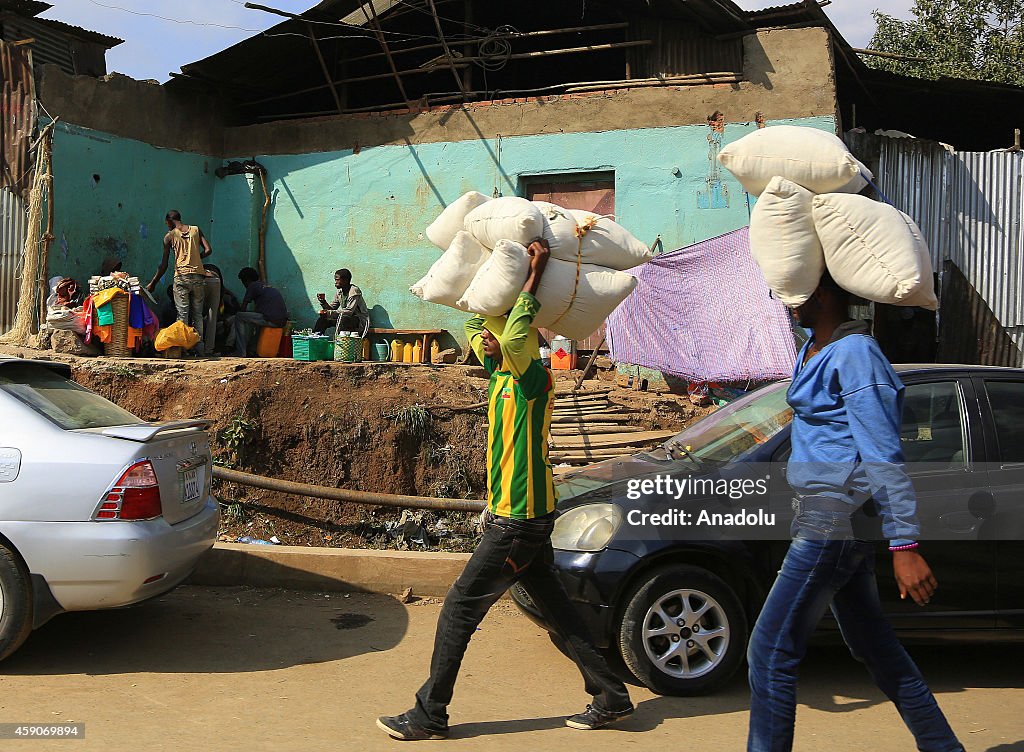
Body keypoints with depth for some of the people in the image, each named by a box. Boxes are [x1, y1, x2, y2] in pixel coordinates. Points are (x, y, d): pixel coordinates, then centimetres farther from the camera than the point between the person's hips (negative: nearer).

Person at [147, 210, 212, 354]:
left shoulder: (169, 236, 4)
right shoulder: (196, 230, 11)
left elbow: (164, 265, 4)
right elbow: (208, 250, 2)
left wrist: (153, 283, 13)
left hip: (182, 276, -3)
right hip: (199, 276, 3)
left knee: (182, 313, 0)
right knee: (197, 314, 9)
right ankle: (199, 346, 7)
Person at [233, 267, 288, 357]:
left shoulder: (252, 286, 4)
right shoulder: (267, 286, 28)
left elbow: (243, 308, 5)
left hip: (271, 320, -9)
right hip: (283, 320, 9)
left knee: (239, 317, 2)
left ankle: (241, 352, 0)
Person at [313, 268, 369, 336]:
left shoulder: (354, 291, -19)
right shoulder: (339, 292, 4)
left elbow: (349, 311, -28)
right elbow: (332, 308, 9)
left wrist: (329, 313, -30)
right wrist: (323, 302, -12)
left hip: (360, 320, -8)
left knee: (343, 318, -36)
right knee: (323, 319, -3)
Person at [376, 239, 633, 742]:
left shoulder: (533, 379, -17)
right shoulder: (502, 374, 9)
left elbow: (514, 337, -38)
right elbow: (475, 327, 24)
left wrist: (534, 276, -28)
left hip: (518, 522, -10)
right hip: (520, 515, 10)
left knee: (460, 609, -2)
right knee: (556, 607, 15)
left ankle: (429, 715, 9)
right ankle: (610, 697, 22)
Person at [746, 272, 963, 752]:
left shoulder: (854, 354, -17)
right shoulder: (815, 347, 9)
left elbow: (883, 457, -20)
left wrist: (904, 544, -22)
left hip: (833, 520, -10)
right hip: (828, 517, 10)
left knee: (770, 653, -6)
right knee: (873, 644, 19)